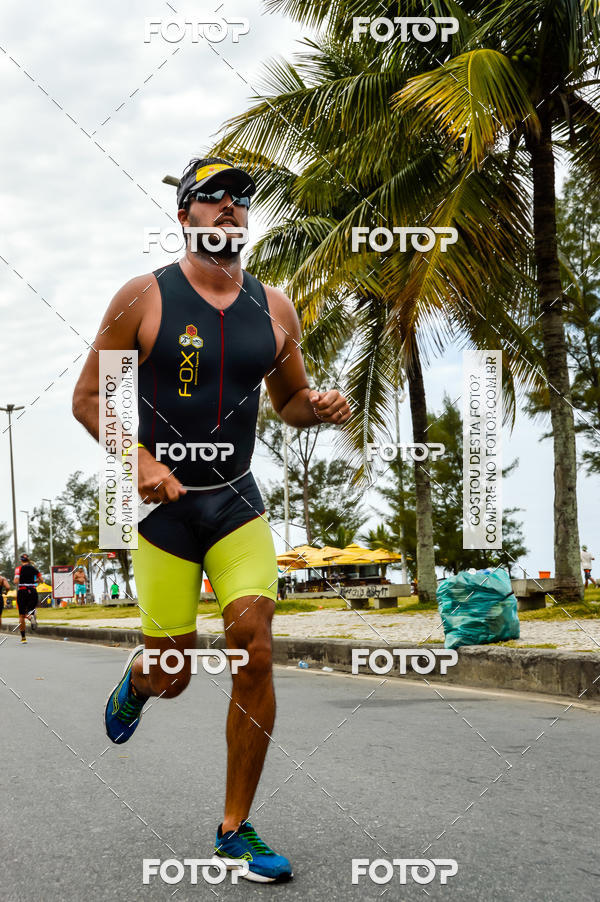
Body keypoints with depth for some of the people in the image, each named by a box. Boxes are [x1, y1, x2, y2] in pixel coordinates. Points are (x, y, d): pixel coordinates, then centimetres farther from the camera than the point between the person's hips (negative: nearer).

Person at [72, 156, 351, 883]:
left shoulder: (274, 309, 4)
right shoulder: (143, 298, -6)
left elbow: (289, 400, 16)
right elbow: (87, 397, -3)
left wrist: (319, 407, -8)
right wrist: (140, 460, -19)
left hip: (238, 503, 3)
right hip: (163, 506, -2)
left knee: (255, 652, -10)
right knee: (172, 676, 3)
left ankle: (236, 828, 7)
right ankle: (134, 682, 44)